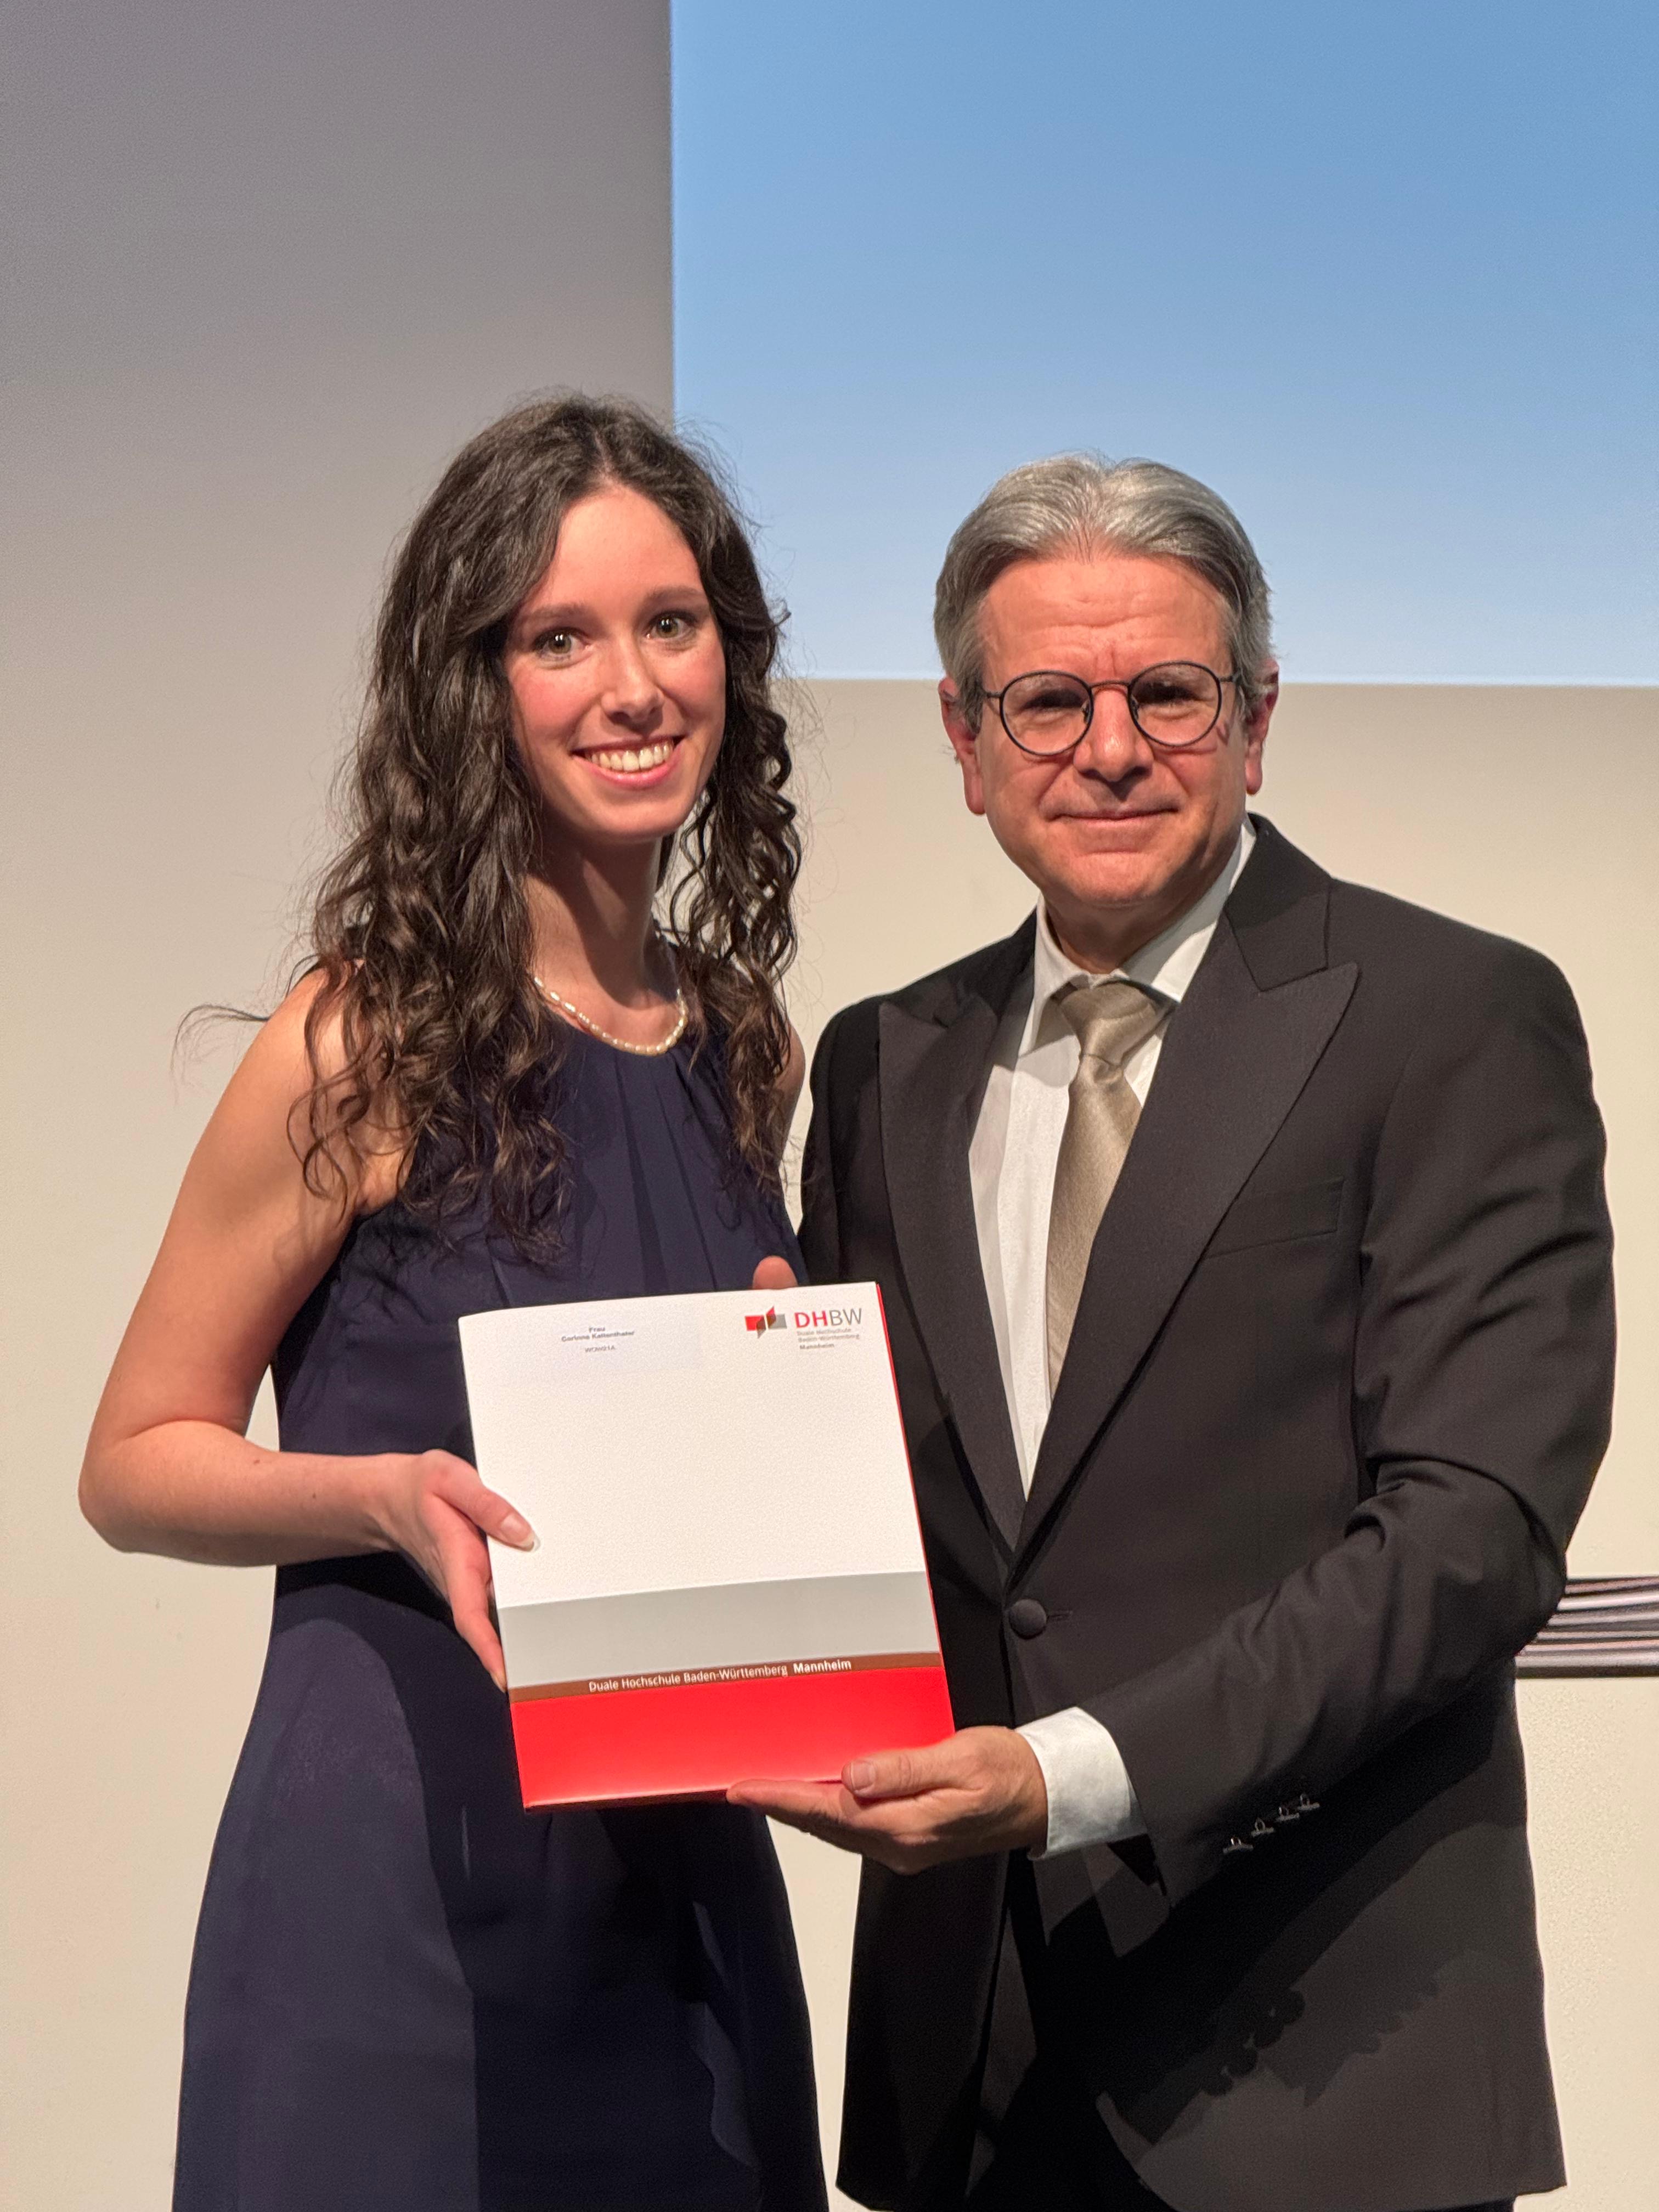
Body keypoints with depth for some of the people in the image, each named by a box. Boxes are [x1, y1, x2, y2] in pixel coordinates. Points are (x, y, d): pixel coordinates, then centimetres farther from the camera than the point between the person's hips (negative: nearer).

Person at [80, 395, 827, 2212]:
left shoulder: (747, 1050, 7)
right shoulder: (373, 1041, -9)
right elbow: (136, 1462, -5)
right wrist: (392, 1497, -22)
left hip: (685, 1861, 6)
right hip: (405, 1863, -5)